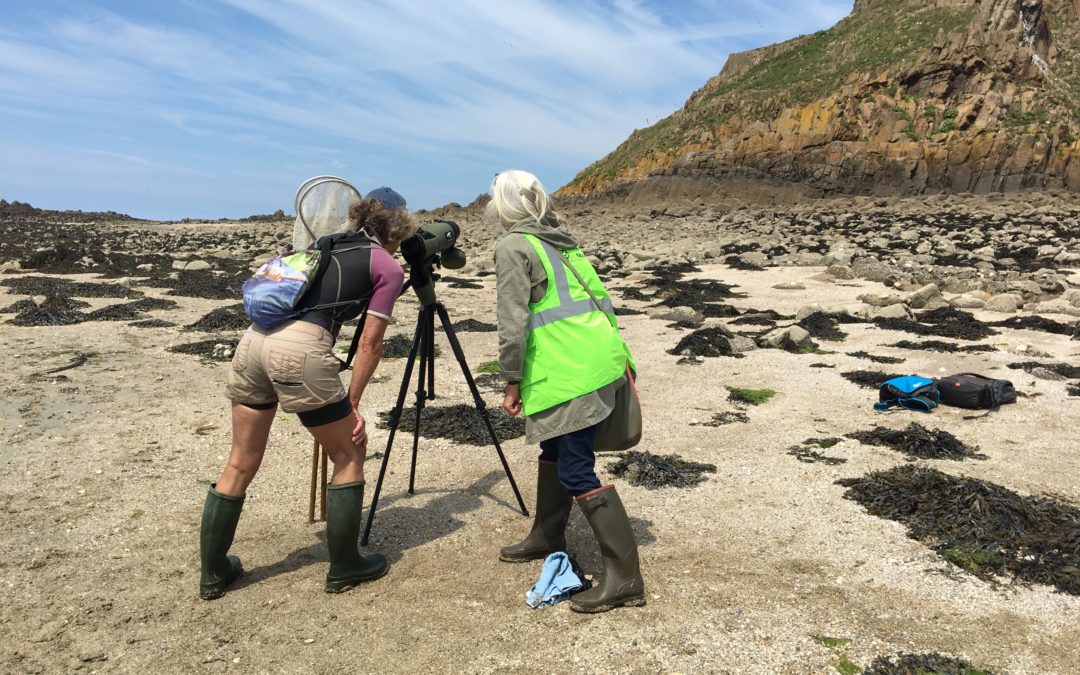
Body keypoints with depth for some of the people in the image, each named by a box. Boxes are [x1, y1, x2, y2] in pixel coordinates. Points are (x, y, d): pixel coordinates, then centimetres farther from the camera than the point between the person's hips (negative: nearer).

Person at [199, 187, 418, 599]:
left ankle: (213, 573, 28)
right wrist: (352, 403, 10)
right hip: (300, 349, -6)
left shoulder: (328, 245, 28)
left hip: (255, 337, 7)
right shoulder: (388, 267, 9)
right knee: (350, 455, 13)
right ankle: (344, 569, 22)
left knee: (241, 464, 17)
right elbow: (369, 342, 4)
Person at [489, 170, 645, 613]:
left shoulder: (513, 247, -3)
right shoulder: (563, 241, 21)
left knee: (577, 471, -6)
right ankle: (547, 536, 38)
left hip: (571, 373, -9)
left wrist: (512, 381, -5)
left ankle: (624, 577, -4)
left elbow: (513, 321, -11)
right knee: (555, 449, 22)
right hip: (601, 358, 9)